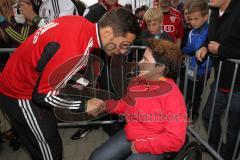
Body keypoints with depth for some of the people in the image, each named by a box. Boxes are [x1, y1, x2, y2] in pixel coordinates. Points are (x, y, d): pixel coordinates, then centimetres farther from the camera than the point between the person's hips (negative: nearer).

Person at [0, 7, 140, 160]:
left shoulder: (80, 22, -11)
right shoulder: (74, 51, -36)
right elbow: (43, 94, -25)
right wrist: (84, 104, -16)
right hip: (21, 95, -8)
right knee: (50, 144, 9)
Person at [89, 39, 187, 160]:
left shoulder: (172, 95, -24)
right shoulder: (137, 81, -3)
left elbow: (175, 139, -23)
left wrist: (140, 146, -19)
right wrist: (105, 105, -1)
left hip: (153, 147, -6)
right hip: (128, 136, 6)